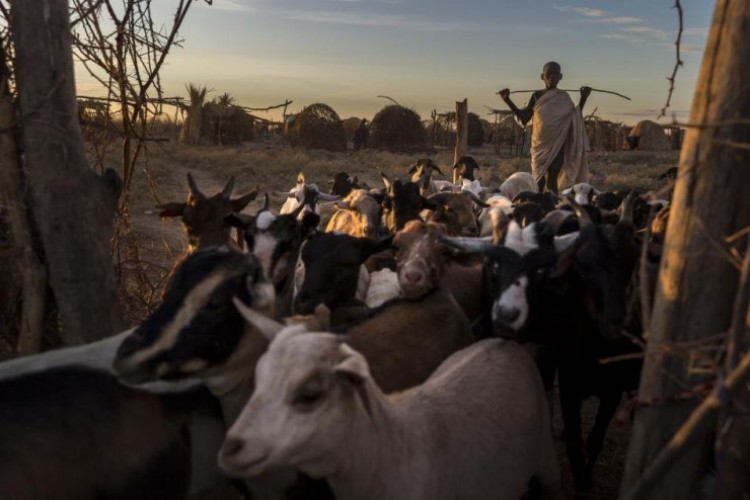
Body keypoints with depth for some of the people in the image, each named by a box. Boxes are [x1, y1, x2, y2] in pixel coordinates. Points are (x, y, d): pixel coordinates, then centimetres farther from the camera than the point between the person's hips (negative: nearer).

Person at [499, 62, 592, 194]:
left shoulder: (563, 97, 4)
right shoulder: (536, 96, 5)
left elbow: (575, 118, 8)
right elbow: (523, 117, 7)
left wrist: (583, 98, -1)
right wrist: (507, 100, 0)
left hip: (556, 145, -1)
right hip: (540, 144, 1)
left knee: (552, 179, -4)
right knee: (538, 180, 1)